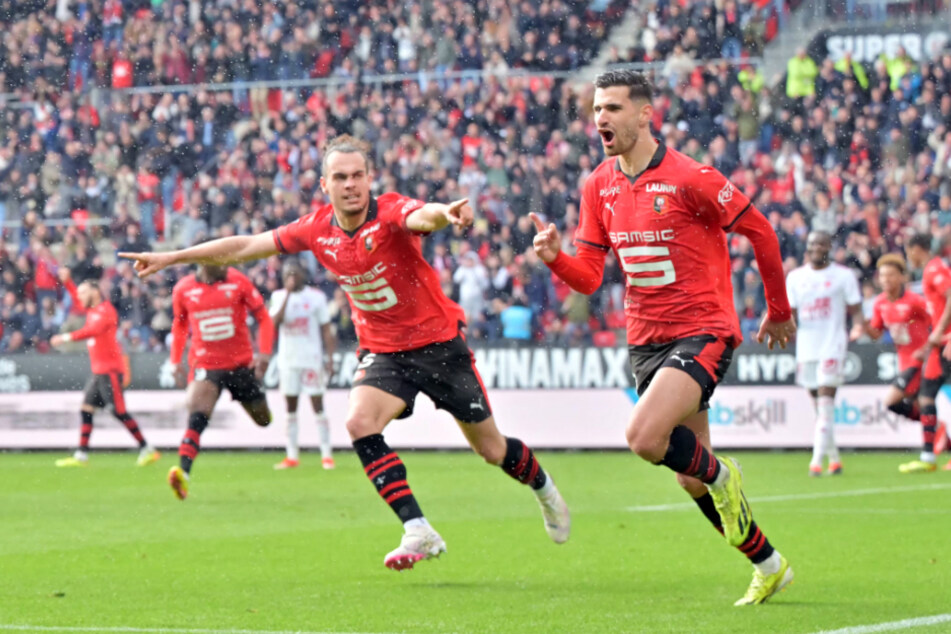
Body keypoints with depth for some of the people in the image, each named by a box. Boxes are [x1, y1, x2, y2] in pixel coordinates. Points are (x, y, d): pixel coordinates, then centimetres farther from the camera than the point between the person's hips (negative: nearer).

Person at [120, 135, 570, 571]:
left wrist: (446, 213, -70)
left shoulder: (391, 212, -21)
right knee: (359, 424, -25)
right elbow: (245, 246, 2)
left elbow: (423, 216, -45)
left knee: (491, 449, 4)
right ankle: (419, 533, -21)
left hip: (439, 343, -4)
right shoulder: (318, 229, -6)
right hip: (382, 350, 4)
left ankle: (544, 490, 38)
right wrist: (170, 258, 3)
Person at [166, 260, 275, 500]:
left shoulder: (238, 282, -3)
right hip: (204, 361, -2)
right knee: (197, 417, -26)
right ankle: (183, 473, -37)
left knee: (263, 420, 15)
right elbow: (179, 325, 18)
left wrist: (264, 353, -9)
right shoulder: (183, 289, 1)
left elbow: (263, 317, 2)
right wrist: (175, 360, 12)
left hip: (241, 362, 2)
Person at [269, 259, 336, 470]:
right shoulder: (279, 296, 5)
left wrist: (330, 359, -6)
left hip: (312, 359, -3)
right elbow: (276, 321, -13)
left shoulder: (316, 297, -2)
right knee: (290, 408, 6)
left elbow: (326, 330, 0)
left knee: (317, 405, -4)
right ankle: (292, 456, 10)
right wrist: (288, 294, -15)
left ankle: (326, 455, -4)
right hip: (288, 359, 3)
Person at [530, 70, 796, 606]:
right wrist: (555, 256, -15)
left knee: (645, 437, -27)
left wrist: (779, 312, 4)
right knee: (691, 480, 10)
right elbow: (589, 277, 7)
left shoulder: (689, 177, -14)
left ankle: (721, 476, 3)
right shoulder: (599, 186, 5)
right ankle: (769, 566, 28)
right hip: (646, 339, 7)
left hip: (704, 331, -7)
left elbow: (760, 232, -5)